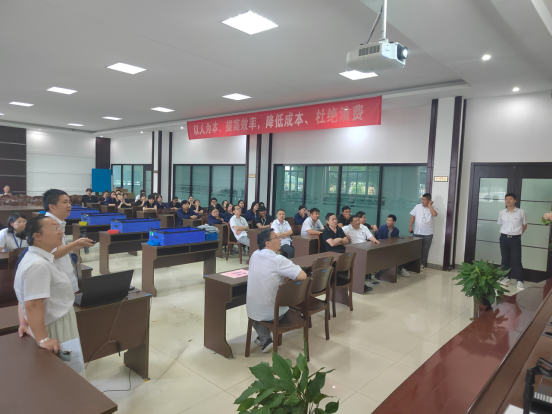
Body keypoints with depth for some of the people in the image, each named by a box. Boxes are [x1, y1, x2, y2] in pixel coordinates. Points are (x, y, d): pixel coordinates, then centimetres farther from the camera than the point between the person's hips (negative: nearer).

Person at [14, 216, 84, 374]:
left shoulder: (37, 258, 7)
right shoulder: (38, 265, -27)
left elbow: (27, 297, 13)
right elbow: (33, 306, -31)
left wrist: (24, 322, 9)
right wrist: (43, 340, -30)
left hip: (57, 325, 10)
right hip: (54, 330, -10)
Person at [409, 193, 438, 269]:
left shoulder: (432, 208, -2)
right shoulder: (417, 206, 4)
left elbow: (434, 214, -25)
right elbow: (413, 216, 7)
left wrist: (429, 205, -15)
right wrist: (410, 226, 1)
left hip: (428, 233, -2)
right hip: (417, 232, 2)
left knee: (425, 249, 6)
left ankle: (422, 263, 18)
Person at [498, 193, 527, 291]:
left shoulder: (521, 212, -4)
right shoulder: (501, 213, 2)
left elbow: (524, 225, 9)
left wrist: (517, 234, 6)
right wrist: (505, 234, 8)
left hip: (515, 239, -3)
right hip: (504, 238, 3)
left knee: (517, 260, -4)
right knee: (505, 259, 9)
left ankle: (520, 281, 2)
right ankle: (506, 278, 20)